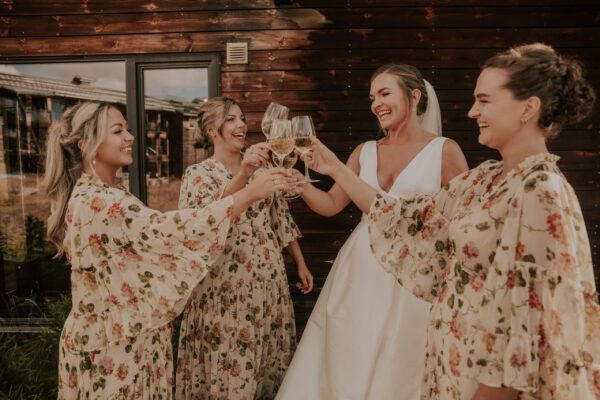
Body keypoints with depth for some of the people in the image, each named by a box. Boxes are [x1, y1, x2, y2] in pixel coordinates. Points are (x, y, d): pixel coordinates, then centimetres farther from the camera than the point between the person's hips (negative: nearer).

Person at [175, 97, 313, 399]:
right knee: (230, 364, 5)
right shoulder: (198, 175, -6)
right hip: (226, 285, -4)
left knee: (270, 358, 15)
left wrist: (300, 263, 14)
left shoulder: (260, 168, 9)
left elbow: (280, 217, 15)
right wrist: (242, 176, -39)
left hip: (270, 278, 5)